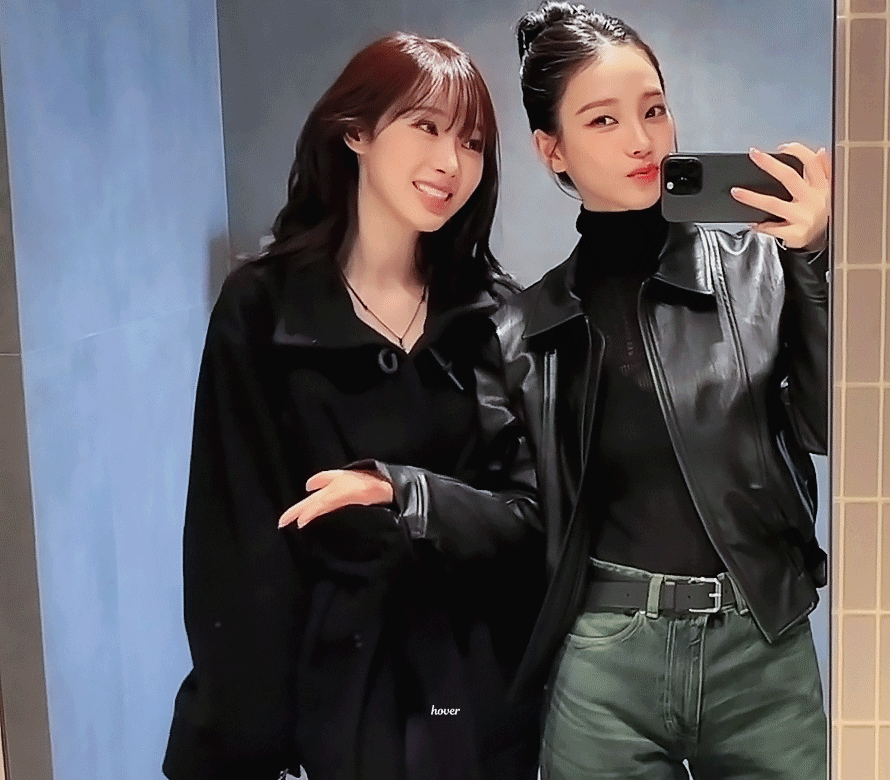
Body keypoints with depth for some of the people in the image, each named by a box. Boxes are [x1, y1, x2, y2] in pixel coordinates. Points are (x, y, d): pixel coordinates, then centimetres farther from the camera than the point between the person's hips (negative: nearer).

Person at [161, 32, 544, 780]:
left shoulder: (495, 313, 0)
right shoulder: (263, 306, -7)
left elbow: (526, 512, -4)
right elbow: (239, 538, -7)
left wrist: (406, 494, -23)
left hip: (479, 690, 3)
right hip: (330, 684, -2)